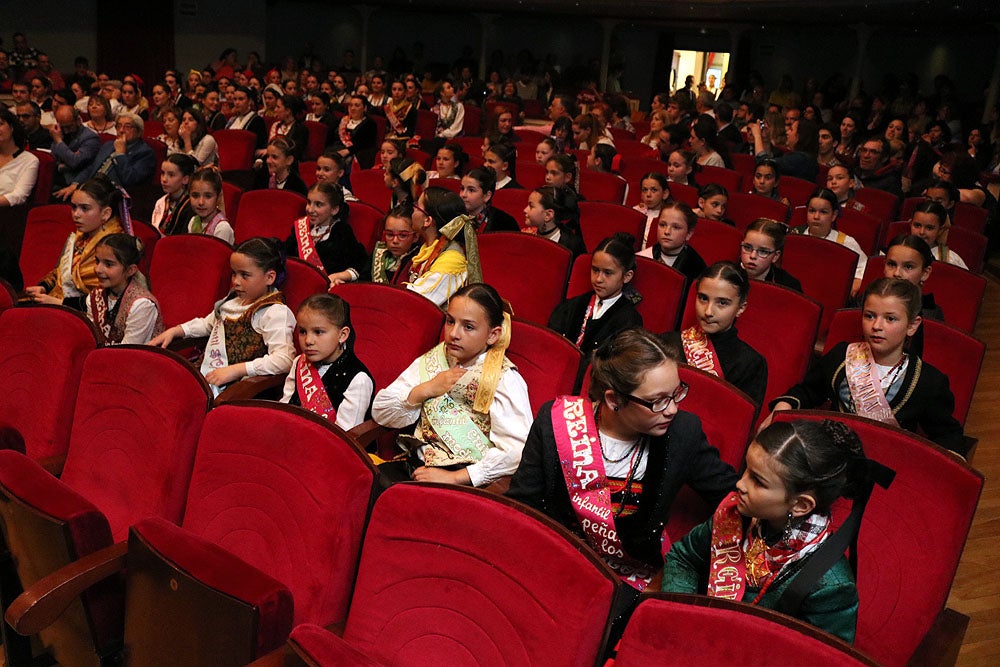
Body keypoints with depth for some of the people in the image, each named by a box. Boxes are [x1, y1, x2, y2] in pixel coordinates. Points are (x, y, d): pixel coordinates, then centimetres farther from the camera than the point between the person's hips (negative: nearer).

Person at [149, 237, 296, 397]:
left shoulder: (275, 312, -11)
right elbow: (208, 323, 38)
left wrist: (235, 370, -26)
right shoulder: (234, 301, 17)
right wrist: (174, 331, 23)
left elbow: (284, 360, -24)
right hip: (204, 373, 9)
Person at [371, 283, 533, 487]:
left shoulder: (504, 379, -6)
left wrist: (454, 477, -20)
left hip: (465, 483, -6)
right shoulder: (432, 361, 11)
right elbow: (380, 413, 8)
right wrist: (424, 390, -7)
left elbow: (518, 450, -19)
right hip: (417, 467, 6)